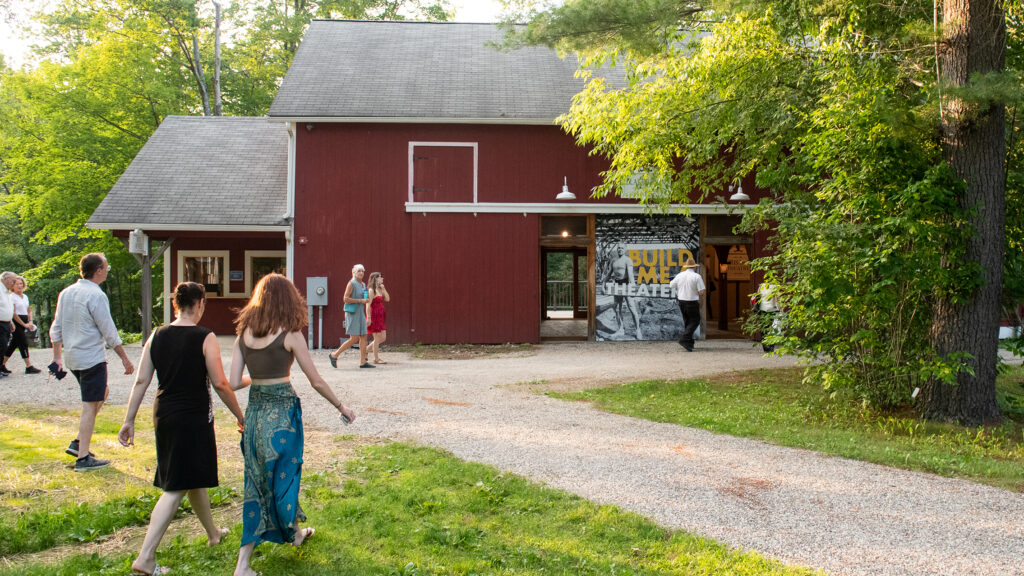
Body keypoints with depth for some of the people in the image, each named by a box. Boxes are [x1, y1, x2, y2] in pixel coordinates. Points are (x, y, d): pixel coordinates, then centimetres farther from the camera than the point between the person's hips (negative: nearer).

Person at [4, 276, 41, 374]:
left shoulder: (25, 297, 15)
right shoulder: (12, 297, -7)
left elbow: (29, 311, 21)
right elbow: (13, 313, -12)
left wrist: (30, 322, 4)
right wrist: (24, 324, -14)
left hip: (24, 323, 7)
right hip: (16, 323, -7)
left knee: (13, 344, 11)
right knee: (23, 344, -9)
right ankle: (29, 367, -10)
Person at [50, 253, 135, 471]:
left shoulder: (66, 293, 10)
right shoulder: (96, 295, -15)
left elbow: (56, 328, 14)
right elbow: (109, 332, -14)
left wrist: (57, 356, 21)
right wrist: (125, 358, -7)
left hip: (71, 356, 9)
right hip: (91, 357, -9)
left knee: (101, 394, 22)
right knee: (91, 405, -3)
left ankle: (78, 442, 18)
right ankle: (83, 458, -1)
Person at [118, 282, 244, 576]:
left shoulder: (157, 336, 4)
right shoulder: (205, 338, -12)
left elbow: (141, 381, 4)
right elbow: (220, 384, -13)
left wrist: (129, 420, 10)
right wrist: (240, 416, -2)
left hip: (164, 416, 7)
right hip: (194, 417, -6)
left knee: (194, 478, 22)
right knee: (176, 489, 0)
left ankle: (213, 533, 41)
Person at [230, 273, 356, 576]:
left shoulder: (244, 333, 3)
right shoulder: (290, 334, -11)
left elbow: (233, 383, 0)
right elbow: (316, 382, -6)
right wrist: (341, 408, 7)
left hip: (254, 412, 5)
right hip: (282, 411, -5)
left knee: (256, 480, 13)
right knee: (284, 474, 15)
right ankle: (293, 532, 39)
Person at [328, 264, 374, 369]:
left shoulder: (363, 285, 16)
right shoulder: (351, 283, -9)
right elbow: (346, 299, -16)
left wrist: (366, 300, 6)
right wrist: (361, 300, -18)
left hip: (360, 313, 8)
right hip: (352, 313, -8)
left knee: (363, 337, 1)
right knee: (354, 339, -11)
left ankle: (363, 362, 1)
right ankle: (334, 355, 0)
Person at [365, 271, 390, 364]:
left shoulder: (380, 290, 15)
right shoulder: (371, 290, -11)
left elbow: (387, 299, 9)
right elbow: (368, 305, -16)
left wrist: (383, 289, 1)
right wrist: (368, 317, -20)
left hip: (380, 317, 9)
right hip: (374, 316, -9)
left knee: (383, 338, 11)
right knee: (377, 338, -4)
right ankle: (376, 359, 4)